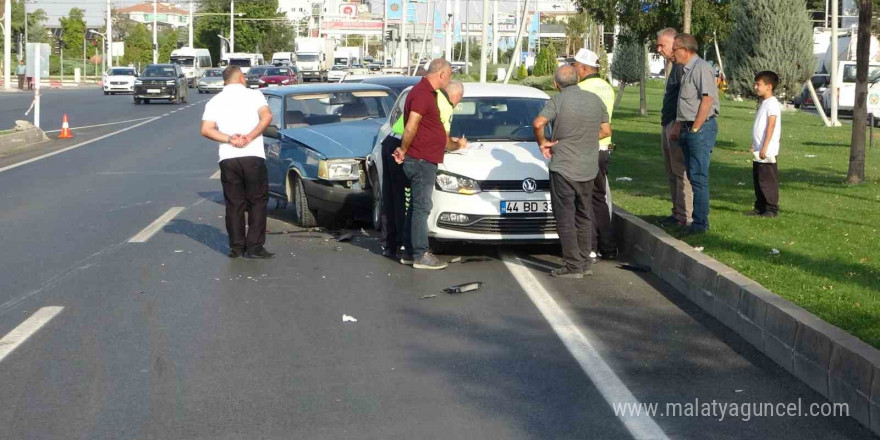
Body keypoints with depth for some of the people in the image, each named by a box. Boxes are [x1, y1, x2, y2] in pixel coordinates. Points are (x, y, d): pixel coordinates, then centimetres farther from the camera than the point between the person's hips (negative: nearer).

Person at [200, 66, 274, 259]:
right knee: (257, 202, 5)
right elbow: (267, 117, -12)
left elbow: (206, 130, -3)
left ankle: (236, 247, 9)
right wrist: (249, 137, -13)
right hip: (253, 156, -2)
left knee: (234, 205, 10)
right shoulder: (254, 95, 5)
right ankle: (254, 247, 0)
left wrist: (229, 139, -6)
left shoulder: (215, 101, 11)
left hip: (228, 159, 2)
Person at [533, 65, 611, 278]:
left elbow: (538, 123, -25)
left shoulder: (558, 101, -10)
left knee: (565, 217, 0)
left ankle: (573, 266, -2)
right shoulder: (595, 100, 6)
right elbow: (606, 131, 12)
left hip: (563, 169, -5)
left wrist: (542, 142, -8)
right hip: (589, 169, 5)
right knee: (584, 216, 16)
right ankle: (585, 263, 19)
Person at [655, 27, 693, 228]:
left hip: (677, 126, -11)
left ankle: (685, 217, -5)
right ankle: (677, 213, 20)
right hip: (668, 125, 11)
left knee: (681, 173, -7)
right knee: (672, 173, 14)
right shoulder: (675, 66, 18)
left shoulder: (682, 67, -15)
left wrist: (677, 127, -23)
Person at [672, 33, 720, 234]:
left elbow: (707, 100, -20)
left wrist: (695, 128, -18)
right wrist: (678, 125, 13)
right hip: (688, 129, 10)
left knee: (698, 177, -9)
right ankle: (698, 219, 19)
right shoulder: (686, 70, 18)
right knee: (693, 176, 12)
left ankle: (700, 223, -6)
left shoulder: (701, 68, -13)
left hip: (701, 128, -10)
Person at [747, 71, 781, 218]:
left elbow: (771, 125, -19)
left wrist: (765, 146, -23)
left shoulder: (772, 103, -12)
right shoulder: (764, 103, 18)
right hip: (759, 151, 10)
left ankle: (772, 208, -1)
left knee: (768, 180, -6)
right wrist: (755, 145, 21)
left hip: (767, 151, -10)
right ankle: (760, 207, 19)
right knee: (758, 180, 13)